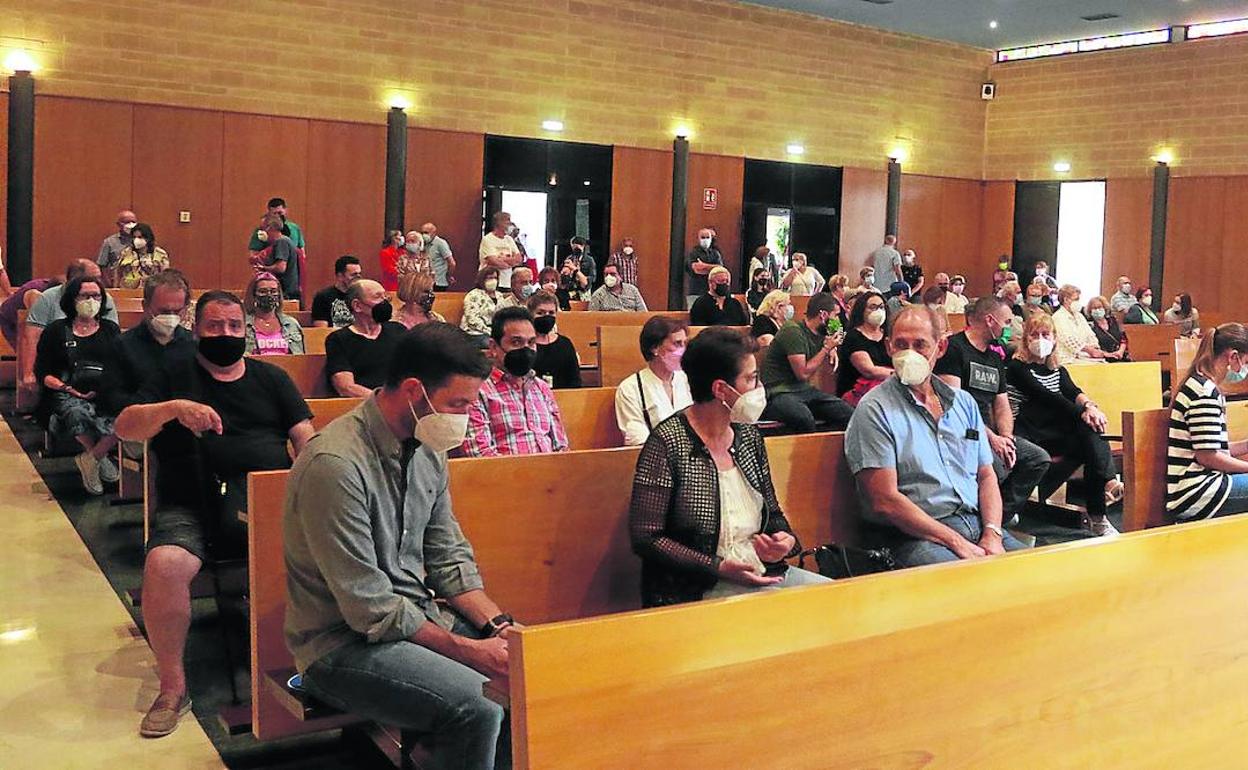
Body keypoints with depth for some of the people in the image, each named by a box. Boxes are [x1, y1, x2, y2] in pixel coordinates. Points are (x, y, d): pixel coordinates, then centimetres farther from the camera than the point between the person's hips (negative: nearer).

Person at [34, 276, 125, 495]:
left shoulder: (111, 329, 21)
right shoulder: (56, 331, 15)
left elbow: (124, 364, 13)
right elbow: (42, 372, 8)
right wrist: (67, 389, -8)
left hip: (107, 394, 2)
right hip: (69, 394, -2)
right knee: (78, 413, -39)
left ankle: (91, 459, -10)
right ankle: (101, 459, -10)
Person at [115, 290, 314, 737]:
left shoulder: (270, 378, 21)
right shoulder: (174, 377, 18)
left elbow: (306, 436, 13)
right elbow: (125, 428, 6)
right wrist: (174, 408, -15)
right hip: (191, 508, 0)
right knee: (163, 564, -32)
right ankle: (172, 688, -16)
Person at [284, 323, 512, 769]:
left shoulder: (428, 449, 4)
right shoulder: (336, 464, -23)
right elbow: (370, 611, -22)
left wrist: (499, 625, -6)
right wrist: (470, 650, -18)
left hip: (416, 615, 8)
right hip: (345, 642, -8)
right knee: (478, 708, -29)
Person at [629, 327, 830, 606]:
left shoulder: (748, 435, 10)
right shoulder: (666, 444, -13)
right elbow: (646, 538, -14)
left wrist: (786, 540, -5)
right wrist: (719, 568, -20)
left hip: (764, 573, 8)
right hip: (694, 590, -8)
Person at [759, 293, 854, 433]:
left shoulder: (820, 334, 12)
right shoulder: (793, 331, -13)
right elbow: (803, 373, -17)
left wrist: (832, 351, 6)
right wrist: (826, 348, -9)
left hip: (804, 389, 8)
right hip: (778, 391, -8)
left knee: (849, 414, -11)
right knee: (804, 419, -40)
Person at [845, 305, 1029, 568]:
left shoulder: (963, 401, 18)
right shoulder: (875, 410, -4)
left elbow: (986, 477, 18)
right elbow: (885, 501, -11)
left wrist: (992, 534, -2)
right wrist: (957, 543, -14)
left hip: (976, 523, 7)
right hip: (913, 535, -7)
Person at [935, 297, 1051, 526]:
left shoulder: (996, 355, 21)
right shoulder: (954, 348, -6)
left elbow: (1002, 405, 19)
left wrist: (1006, 438, -2)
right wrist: (991, 438, -17)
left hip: (991, 434, 9)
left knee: (1039, 458, -5)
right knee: (996, 465, -32)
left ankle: (1003, 517, -1)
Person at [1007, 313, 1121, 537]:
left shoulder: (1058, 371, 24)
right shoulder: (1018, 367, 3)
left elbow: (1073, 392, 3)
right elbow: (1044, 396, -11)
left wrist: (1089, 405, -22)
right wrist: (1081, 412, -23)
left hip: (1057, 433, 5)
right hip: (1032, 435, -5)